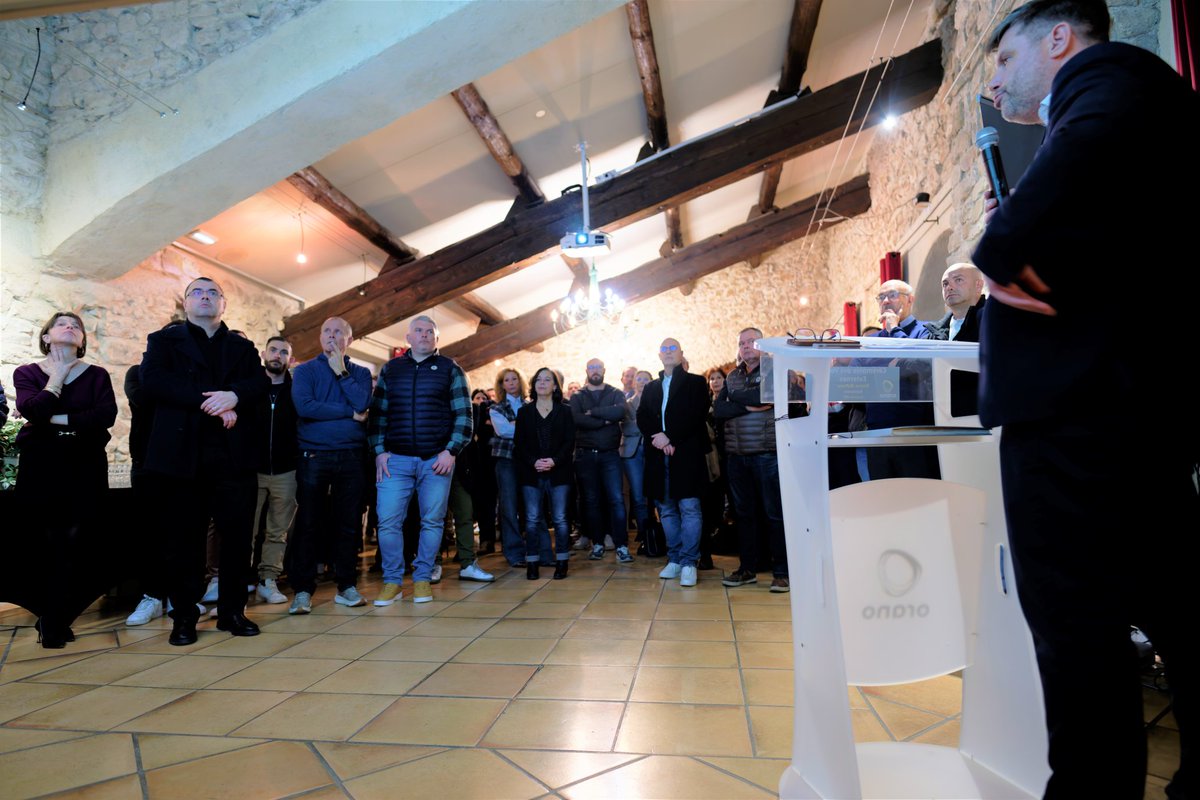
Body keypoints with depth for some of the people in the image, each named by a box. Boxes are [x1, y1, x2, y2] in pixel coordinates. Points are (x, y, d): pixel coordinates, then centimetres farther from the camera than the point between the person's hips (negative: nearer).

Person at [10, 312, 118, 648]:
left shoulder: (97, 375, 7)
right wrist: (57, 377, -3)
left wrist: (58, 419, -11)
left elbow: (107, 415, -9)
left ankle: (56, 620, 14)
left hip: (86, 468, 0)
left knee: (75, 545, -1)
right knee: (44, 545, 1)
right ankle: (53, 620, 17)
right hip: (40, 468, 0)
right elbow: (31, 410, -13)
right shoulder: (27, 373, 7)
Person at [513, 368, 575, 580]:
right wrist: (534, 462, -11)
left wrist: (555, 460, -13)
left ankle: (561, 562, 6)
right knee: (532, 520, 0)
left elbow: (570, 441, 2)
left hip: (558, 472, -1)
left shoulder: (564, 411, 8)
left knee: (560, 519, -1)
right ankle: (532, 563, 5)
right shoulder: (524, 412, 11)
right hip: (531, 473, 1)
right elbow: (519, 443, 5)